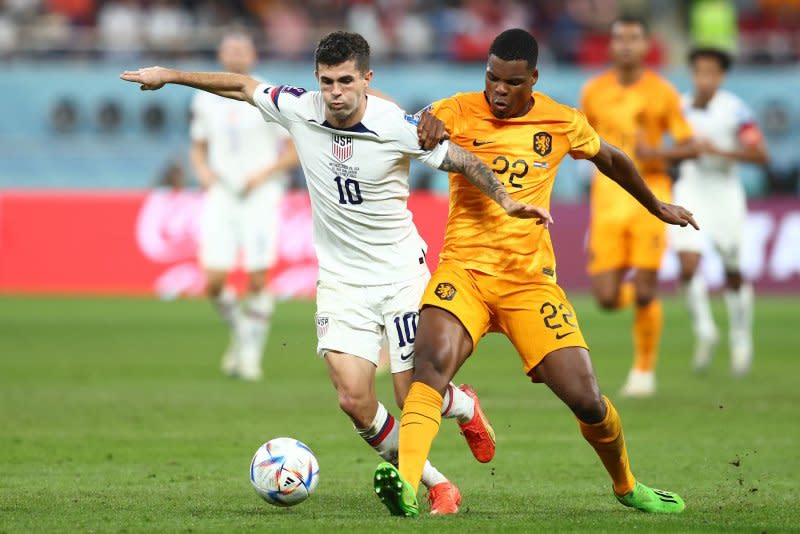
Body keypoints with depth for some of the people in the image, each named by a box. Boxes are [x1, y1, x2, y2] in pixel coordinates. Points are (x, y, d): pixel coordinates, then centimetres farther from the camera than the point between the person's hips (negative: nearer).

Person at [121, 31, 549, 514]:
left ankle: (464, 406, 35)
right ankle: (434, 484, 7)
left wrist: (505, 200, -20)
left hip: (401, 273, -3)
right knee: (354, 398, -13)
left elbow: (462, 160, -6)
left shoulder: (398, 126, -17)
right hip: (341, 280, 3)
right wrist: (170, 75, 13)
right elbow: (242, 85, 8)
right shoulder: (298, 110, -8)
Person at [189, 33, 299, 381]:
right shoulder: (205, 100, 9)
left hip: (260, 196, -3)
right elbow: (198, 149, 19)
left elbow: (294, 152, 1)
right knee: (214, 282, -8)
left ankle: (252, 352, 8)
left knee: (258, 280, -7)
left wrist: (263, 174, -13)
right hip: (221, 196, 3)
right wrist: (203, 170, -2)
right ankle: (239, 331, 20)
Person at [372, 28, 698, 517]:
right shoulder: (459, 112, 0)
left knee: (587, 400, -5)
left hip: (531, 278, 2)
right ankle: (405, 485, -45)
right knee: (432, 362, -32)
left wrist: (658, 207, 38)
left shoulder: (563, 123, 5)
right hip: (464, 269, -2)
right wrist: (427, 124, -36)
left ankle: (627, 486, 24)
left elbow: (611, 161, 24)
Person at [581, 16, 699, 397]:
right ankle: (631, 292, 32)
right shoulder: (594, 91, 6)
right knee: (607, 298, -5)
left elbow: (689, 147, -1)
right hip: (608, 198, 2)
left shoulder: (662, 92, -2)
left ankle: (644, 370, 12)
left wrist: (656, 153, -18)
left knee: (645, 293, -7)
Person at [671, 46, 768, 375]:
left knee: (734, 273, 8)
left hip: (725, 193, -2)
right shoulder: (680, 107, 0)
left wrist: (719, 151, -24)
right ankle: (704, 330, 4)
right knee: (688, 265, -15)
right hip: (690, 191, 2)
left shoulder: (734, 109, -12)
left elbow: (760, 154, -17)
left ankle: (741, 339, 27)